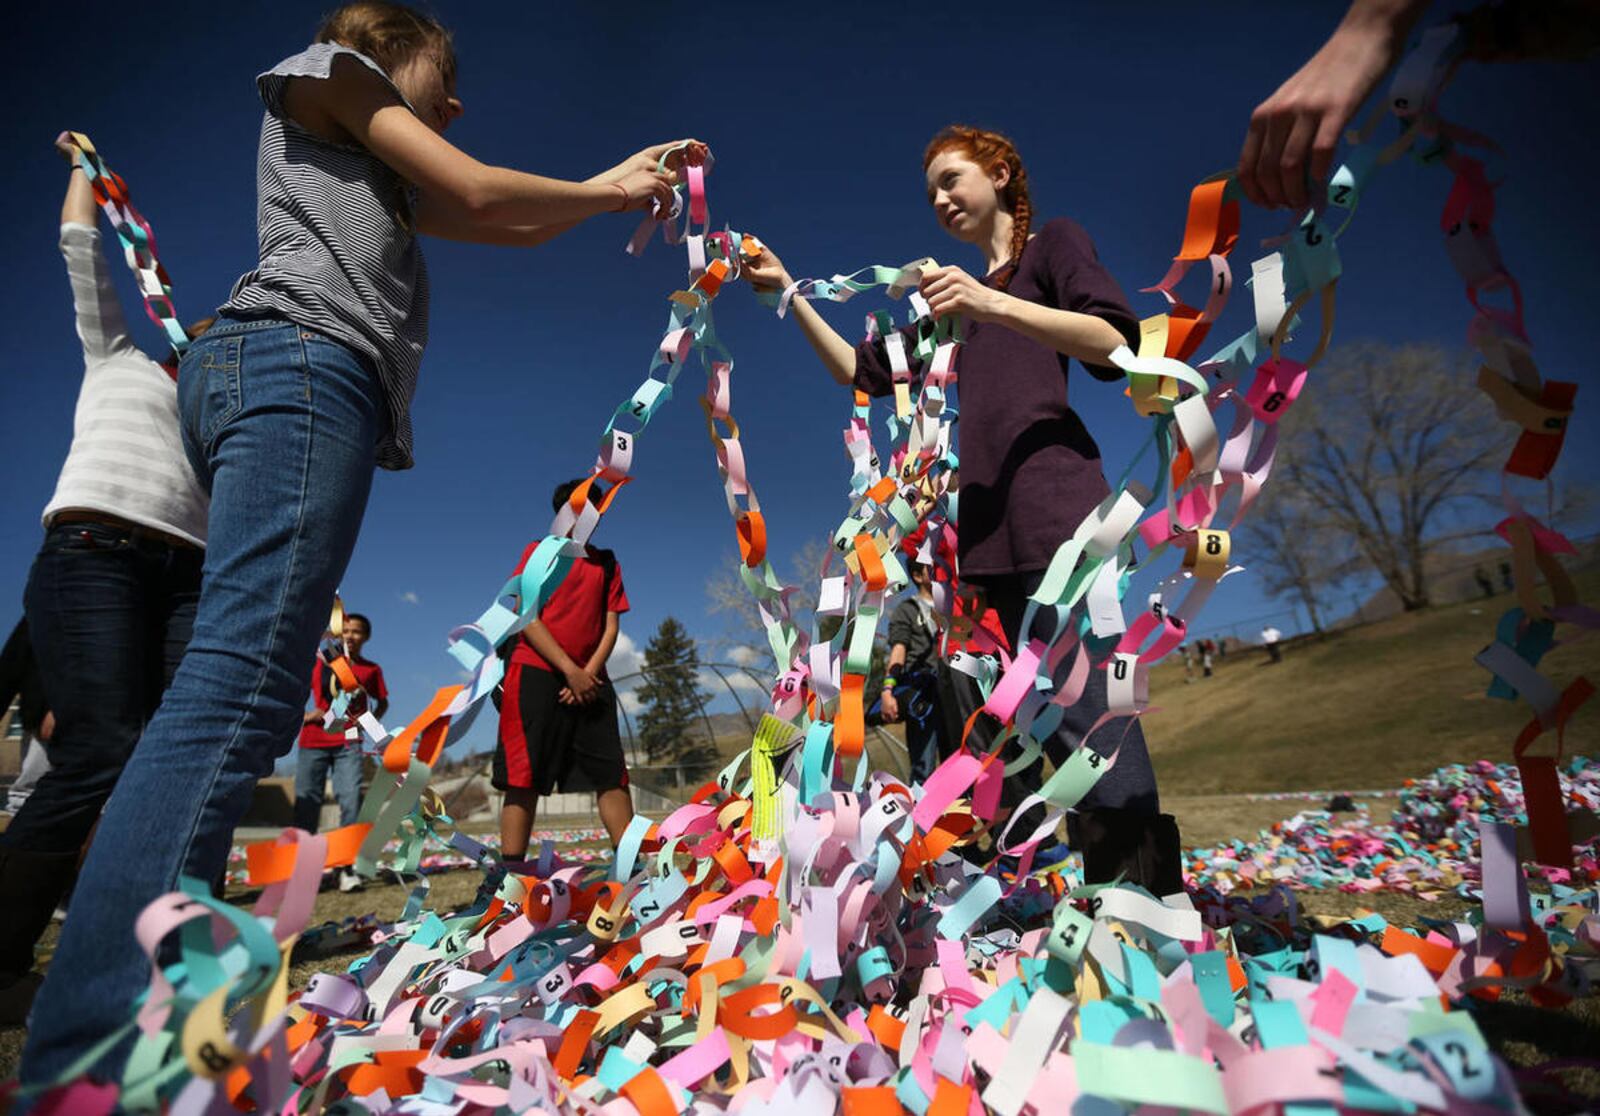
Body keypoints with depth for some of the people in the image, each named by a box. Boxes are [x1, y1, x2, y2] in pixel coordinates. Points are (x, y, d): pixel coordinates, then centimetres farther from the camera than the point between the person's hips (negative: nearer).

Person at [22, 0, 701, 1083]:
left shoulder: (376, 172, 40)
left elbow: (515, 229, 35)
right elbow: (480, 192, 9)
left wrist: (613, 185, 38)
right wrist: (596, 188, 25)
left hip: (299, 385, 9)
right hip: (296, 360, -9)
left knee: (243, 687, -1)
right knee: (242, 681, -24)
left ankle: (88, 1047, 1)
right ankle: (97, 1055, -28)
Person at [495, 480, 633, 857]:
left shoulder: (607, 563, 16)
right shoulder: (539, 551, 6)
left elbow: (611, 627, 10)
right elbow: (526, 618, -4)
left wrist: (589, 673, -8)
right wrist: (570, 671, -12)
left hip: (589, 681, 4)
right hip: (537, 675, -4)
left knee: (612, 775, 1)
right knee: (524, 779, -6)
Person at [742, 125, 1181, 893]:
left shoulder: (1053, 242, 15)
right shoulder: (955, 296, 31)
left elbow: (1116, 342, -3)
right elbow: (862, 374, 25)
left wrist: (992, 304, -14)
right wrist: (790, 294, 18)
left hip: (1051, 500, -6)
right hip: (987, 518, 6)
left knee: (1081, 704, -16)